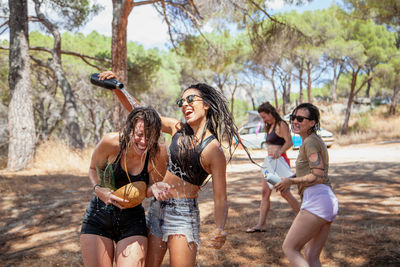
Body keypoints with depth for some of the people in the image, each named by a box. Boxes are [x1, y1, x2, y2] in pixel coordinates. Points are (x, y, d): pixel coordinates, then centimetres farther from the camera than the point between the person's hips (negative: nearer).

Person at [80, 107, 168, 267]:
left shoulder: (158, 153, -17)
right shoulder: (111, 142, -17)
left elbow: (151, 188, -5)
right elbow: (93, 168, 3)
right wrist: (99, 190, -17)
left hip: (132, 220, 0)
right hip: (98, 217, 0)